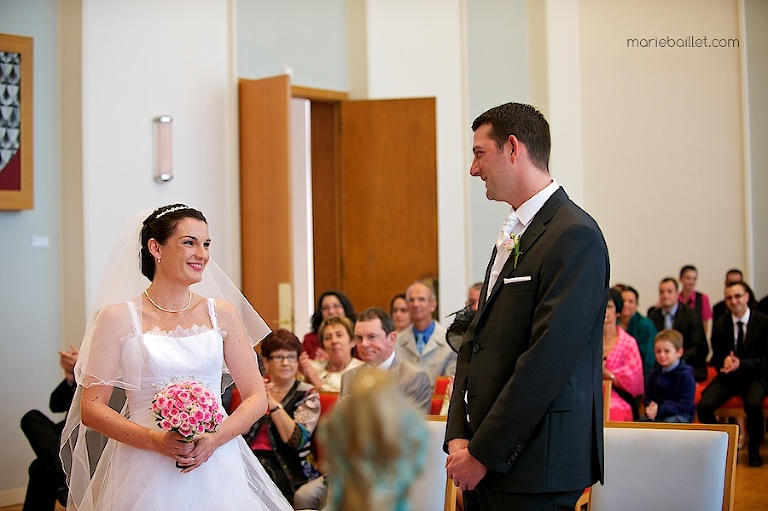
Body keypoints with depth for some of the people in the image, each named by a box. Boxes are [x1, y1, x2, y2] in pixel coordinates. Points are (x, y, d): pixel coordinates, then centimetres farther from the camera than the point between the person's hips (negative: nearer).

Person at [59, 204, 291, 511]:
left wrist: (214, 440, -12)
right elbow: (91, 408, -4)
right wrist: (155, 440, -16)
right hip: (145, 472, -2)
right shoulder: (118, 318, -2)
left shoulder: (223, 313, 4)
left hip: (216, 463, 2)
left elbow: (256, 398, 4)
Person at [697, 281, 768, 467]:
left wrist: (741, 364, -24)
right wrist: (724, 361, -14)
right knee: (704, 406, -22)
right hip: (728, 376, 3)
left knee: (753, 403, -36)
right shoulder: (720, 325, 5)